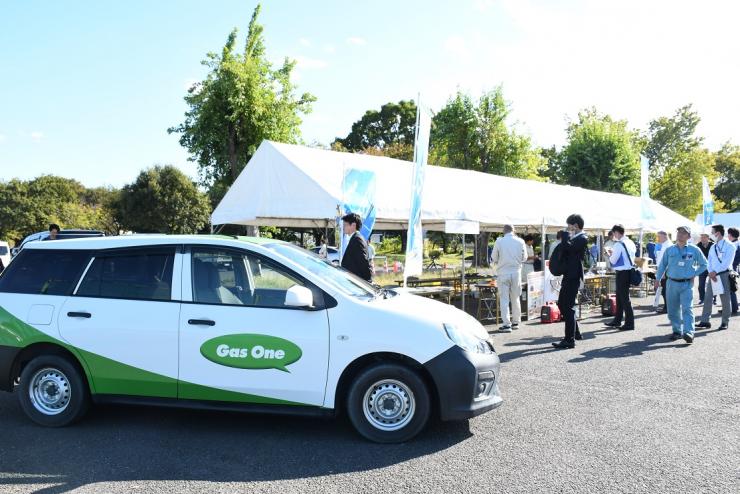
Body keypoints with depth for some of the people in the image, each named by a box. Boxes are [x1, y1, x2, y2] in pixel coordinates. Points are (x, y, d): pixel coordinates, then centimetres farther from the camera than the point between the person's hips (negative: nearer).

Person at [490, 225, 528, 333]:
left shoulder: (499, 242, -9)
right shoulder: (520, 242, -3)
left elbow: (493, 259, -2)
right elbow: (524, 258, 6)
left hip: (503, 273, -2)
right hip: (516, 272, 2)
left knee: (504, 299, 2)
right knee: (515, 298, 15)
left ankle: (507, 324, -2)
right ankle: (515, 322, 22)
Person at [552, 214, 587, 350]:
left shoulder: (581, 238, -13)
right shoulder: (575, 238, 16)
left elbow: (568, 247, -27)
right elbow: (566, 248, 20)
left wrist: (566, 233, -14)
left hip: (573, 276, -10)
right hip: (568, 275, 10)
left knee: (568, 307, -8)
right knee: (562, 304, 17)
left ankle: (570, 340, -3)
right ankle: (574, 332, 29)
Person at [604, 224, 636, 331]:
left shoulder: (619, 244, -16)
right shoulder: (630, 242, 9)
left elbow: (613, 260, -13)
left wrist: (609, 254, 6)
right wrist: (613, 253, 16)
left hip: (622, 273, -9)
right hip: (629, 271, 9)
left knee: (624, 298, -3)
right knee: (620, 296, 18)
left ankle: (629, 323, 1)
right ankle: (617, 320, 29)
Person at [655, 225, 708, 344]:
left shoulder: (694, 250, 0)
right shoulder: (669, 250, 5)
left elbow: (703, 264, 11)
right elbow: (662, 265, 10)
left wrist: (694, 274, 1)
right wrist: (657, 279, 7)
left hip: (687, 284, -3)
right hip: (672, 283, 3)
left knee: (687, 308, -13)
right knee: (673, 309, 8)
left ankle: (688, 333, -17)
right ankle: (677, 331, 20)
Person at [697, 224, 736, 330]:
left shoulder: (729, 246, -6)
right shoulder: (713, 247, 14)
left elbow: (727, 263, -15)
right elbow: (709, 262, 8)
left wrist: (715, 272, -18)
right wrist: (710, 272, -9)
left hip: (724, 274, -6)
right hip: (713, 275, 6)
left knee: (725, 299, 2)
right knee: (707, 297, 2)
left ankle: (725, 322, 11)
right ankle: (705, 321, 4)